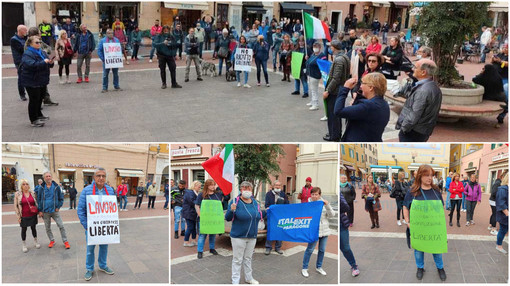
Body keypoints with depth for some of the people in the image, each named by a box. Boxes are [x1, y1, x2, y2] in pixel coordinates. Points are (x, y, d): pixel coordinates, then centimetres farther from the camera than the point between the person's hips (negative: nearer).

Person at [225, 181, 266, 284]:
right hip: (238, 237, -5)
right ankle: (235, 281, 16)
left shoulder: (255, 202, 5)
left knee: (248, 258, 19)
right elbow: (228, 218, -14)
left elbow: (258, 216, 16)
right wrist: (232, 210, -32)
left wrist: (266, 211, 4)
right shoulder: (235, 202, -13)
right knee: (237, 260, 3)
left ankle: (248, 278, 34)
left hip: (252, 236, 5)